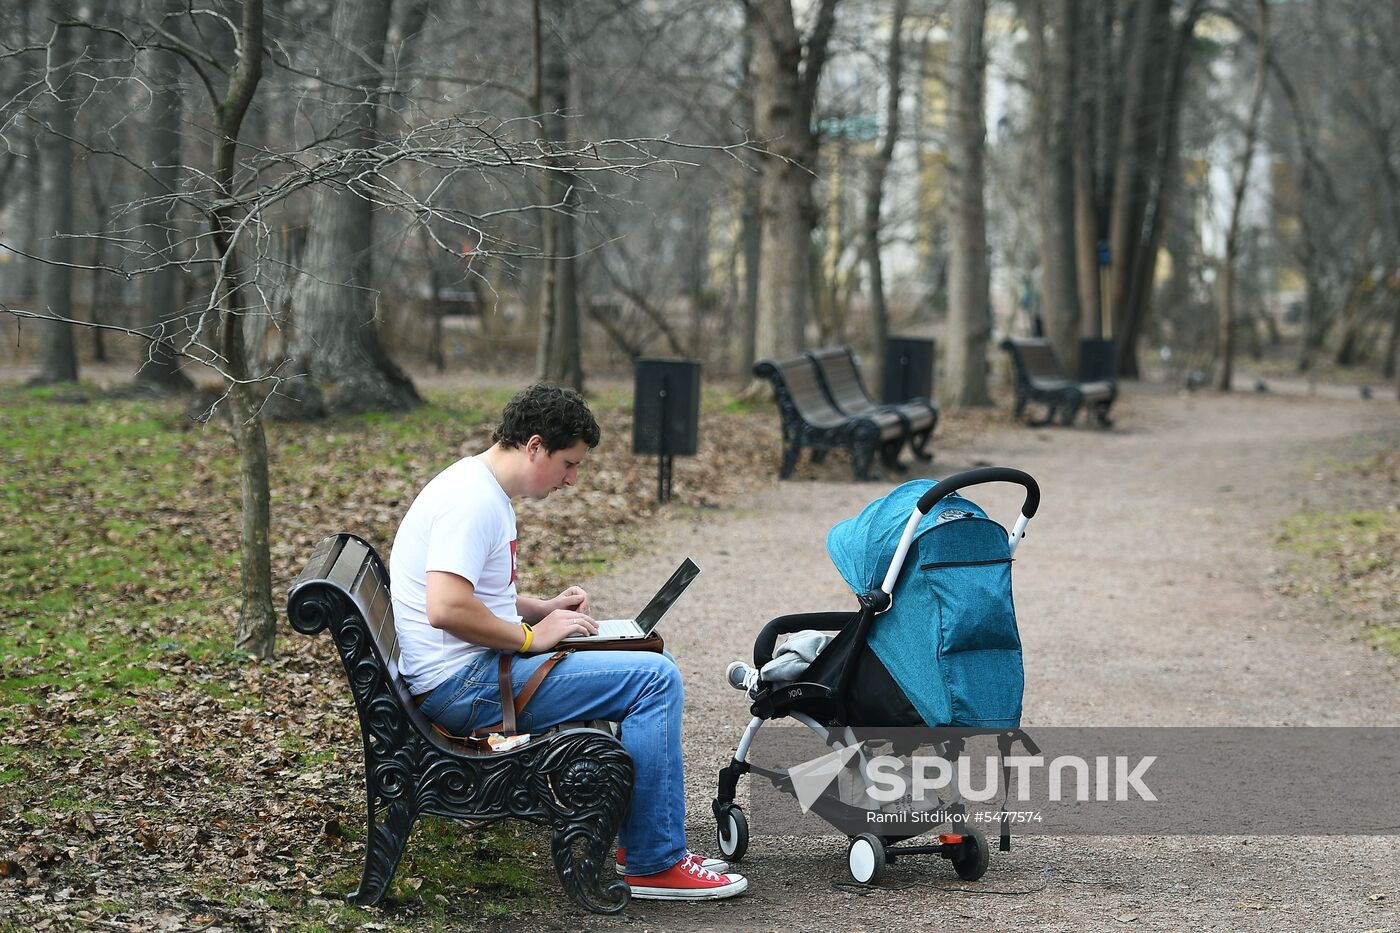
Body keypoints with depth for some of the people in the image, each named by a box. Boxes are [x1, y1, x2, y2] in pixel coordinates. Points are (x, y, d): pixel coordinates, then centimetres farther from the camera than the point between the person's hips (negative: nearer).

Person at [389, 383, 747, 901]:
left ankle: (638, 839, 19)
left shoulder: (484, 490, 16)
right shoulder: (472, 500, -18)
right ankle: (654, 866, -10)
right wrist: (532, 635, -17)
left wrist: (543, 609, 12)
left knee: (652, 667, 18)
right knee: (655, 679, -16)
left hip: (476, 674, 11)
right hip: (464, 686, -11)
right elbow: (447, 607, -30)